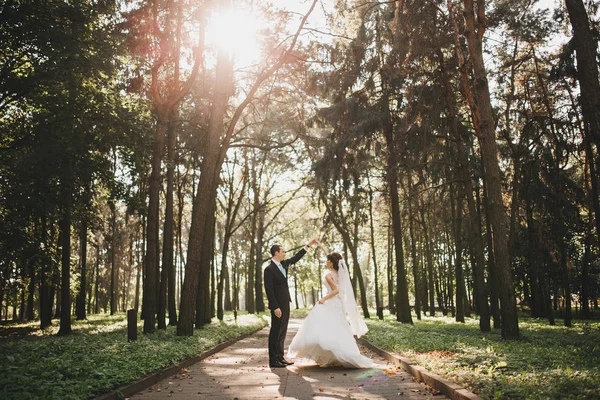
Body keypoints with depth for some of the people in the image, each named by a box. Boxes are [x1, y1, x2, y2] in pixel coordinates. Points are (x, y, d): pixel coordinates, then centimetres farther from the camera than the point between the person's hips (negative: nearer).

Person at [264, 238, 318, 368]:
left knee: (282, 332, 13)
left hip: (285, 303, 9)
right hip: (278, 305, -9)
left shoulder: (283, 264, 8)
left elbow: (295, 258, 23)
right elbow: (269, 290, -18)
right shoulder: (269, 269, -15)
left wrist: (308, 245, 22)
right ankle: (273, 360, 2)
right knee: (275, 332, -3)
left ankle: (280, 357, 21)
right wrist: (275, 307, -21)